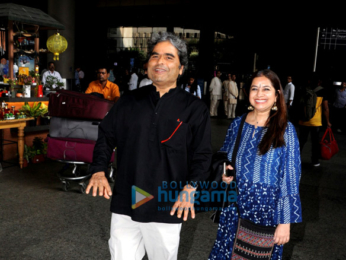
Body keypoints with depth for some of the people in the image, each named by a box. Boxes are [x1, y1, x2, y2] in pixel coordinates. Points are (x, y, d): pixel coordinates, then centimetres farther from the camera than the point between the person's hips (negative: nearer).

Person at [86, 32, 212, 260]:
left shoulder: (195, 108, -2)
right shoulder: (129, 101, 5)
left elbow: (202, 154, -3)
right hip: (125, 204, 2)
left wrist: (190, 187, -17)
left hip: (167, 208, -1)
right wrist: (99, 171, -3)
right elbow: (106, 137, 11)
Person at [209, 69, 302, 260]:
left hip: (267, 210, -3)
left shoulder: (285, 130, -10)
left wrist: (285, 222, -12)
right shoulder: (237, 124, 1)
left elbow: (290, 179, -10)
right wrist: (223, 173, -6)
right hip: (234, 207, 3)